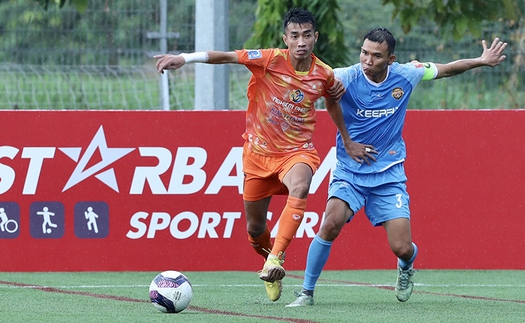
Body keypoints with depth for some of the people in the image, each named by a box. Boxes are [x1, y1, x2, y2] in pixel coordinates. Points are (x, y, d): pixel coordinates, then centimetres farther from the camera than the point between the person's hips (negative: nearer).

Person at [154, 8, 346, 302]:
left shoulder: (324, 75, -5)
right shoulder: (271, 60, -15)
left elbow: (333, 101, 18)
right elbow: (227, 57, -23)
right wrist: (184, 58, -36)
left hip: (297, 151, -1)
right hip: (258, 153, 1)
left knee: (299, 189, -36)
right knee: (255, 229, 11)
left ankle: (275, 259, -38)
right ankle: (271, 262, 43)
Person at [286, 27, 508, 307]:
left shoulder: (405, 76, -5)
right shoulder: (346, 78, -14)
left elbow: (445, 69, 12)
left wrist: (482, 61, 8)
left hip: (388, 175, 2)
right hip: (349, 170, -1)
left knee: (402, 248, -6)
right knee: (331, 224, -26)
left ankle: (405, 269, 33)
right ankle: (306, 292, -11)